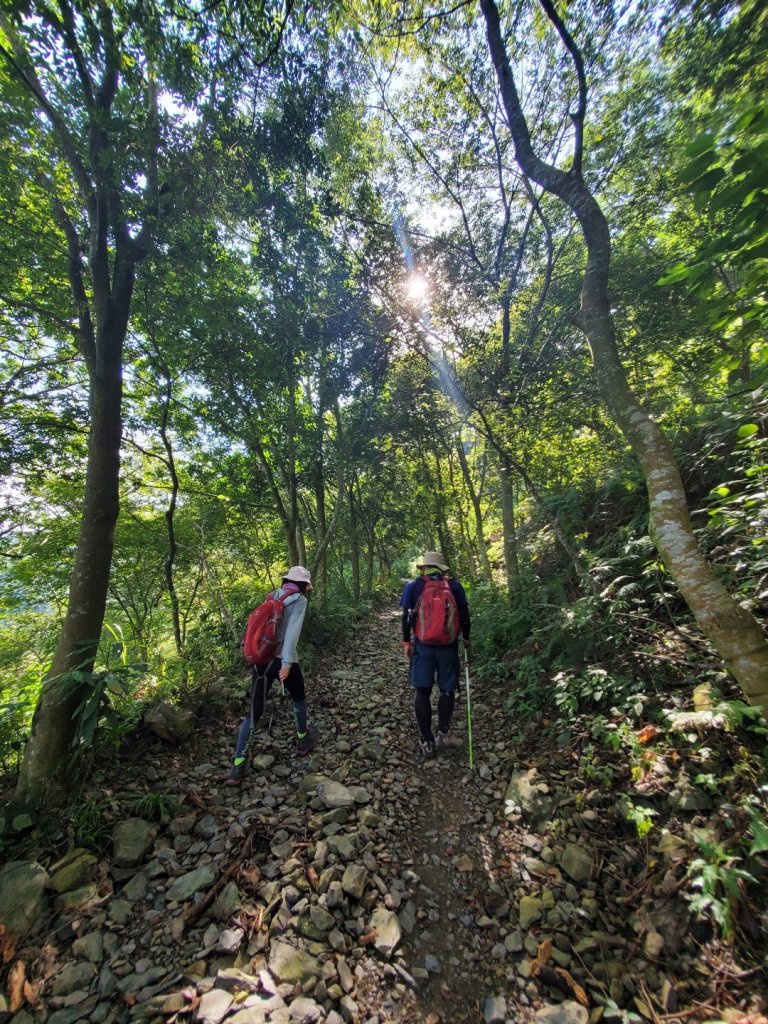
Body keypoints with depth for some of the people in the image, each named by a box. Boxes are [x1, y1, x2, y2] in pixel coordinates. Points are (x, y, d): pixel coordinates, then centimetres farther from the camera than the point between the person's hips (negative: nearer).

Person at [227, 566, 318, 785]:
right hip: (282, 660, -5)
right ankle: (303, 740, 40)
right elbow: (293, 631, -19)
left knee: (254, 711, 12)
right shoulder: (299, 600, -8)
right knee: (299, 698, 23)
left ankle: (237, 766, 11)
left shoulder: (273, 596, 10)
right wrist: (287, 662, -23)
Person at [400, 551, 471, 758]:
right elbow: (464, 614, 6)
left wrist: (406, 642, 9)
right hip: (448, 645, 0)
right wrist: (466, 639, 18)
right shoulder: (454, 585, 1)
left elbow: (406, 616, 0)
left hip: (423, 644, 0)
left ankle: (426, 742, 13)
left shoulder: (413, 586, -1)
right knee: (447, 690, 15)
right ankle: (442, 733, 11)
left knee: (422, 691, 8)